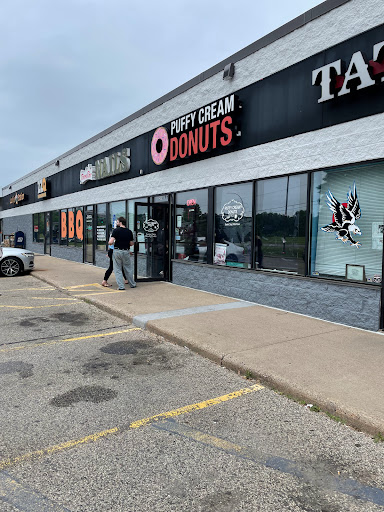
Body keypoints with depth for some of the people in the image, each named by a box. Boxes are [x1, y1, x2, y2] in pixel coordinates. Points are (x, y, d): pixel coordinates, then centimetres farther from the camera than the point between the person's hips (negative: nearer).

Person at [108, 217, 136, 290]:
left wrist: (111, 243, 6)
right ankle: (132, 284, 24)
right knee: (128, 269, 16)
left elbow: (110, 242, -17)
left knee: (118, 270, 7)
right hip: (126, 252, 3)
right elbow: (131, 244, 8)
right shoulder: (129, 231, 3)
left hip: (117, 251, -3)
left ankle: (121, 286, 4)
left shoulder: (116, 230, -9)